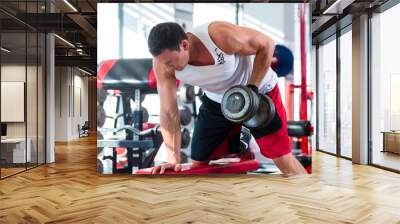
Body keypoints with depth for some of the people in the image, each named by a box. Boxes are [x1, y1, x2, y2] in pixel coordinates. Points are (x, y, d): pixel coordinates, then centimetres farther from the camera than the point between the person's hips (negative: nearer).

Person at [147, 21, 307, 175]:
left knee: (282, 159, -1)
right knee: (198, 163, 4)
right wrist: (174, 159, -23)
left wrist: (252, 88, -26)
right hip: (216, 101, 4)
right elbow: (169, 113, -18)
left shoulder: (222, 36, -36)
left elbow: (267, 44, -19)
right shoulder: (163, 63, -23)